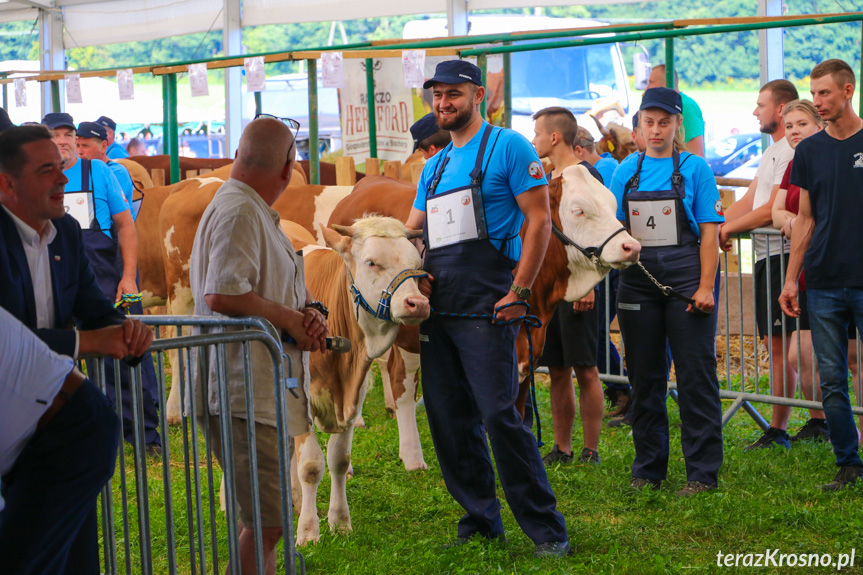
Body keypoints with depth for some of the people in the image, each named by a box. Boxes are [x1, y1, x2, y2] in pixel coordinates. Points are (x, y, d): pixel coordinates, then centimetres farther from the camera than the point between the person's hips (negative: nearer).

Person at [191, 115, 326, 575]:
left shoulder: (258, 213, 20)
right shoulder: (238, 213, -14)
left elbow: (278, 294, 26)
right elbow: (221, 295, -26)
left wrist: (309, 313, 3)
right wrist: (293, 320, -15)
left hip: (264, 393, 11)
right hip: (245, 397, -11)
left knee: (262, 519, 16)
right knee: (266, 523, -12)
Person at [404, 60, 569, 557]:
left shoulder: (508, 147, -2)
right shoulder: (435, 166, 20)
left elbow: (539, 219, -8)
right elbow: (413, 230, 24)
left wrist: (520, 291, -15)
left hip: (486, 307, -8)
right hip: (437, 310, 8)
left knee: (499, 413, -13)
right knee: (450, 418, 8)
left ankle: (546, 528, -6)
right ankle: (481, 520, 19)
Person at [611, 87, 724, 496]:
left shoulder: (694, 168, 0)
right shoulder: (626, 171, 10)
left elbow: (708, 232, -3)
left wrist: (705, 287, -10)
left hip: (685, 278, -3)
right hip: (638, 281, 4)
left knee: (695, 377, -3)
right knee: (644, 378, 9)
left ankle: (702, 473, 2)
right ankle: (648, 469, 18)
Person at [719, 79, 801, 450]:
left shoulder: (792, 152, -13)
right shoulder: (772, 152, 20)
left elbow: (771, 210, -18)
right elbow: (748, 202, 22)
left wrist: (728, 229, -8)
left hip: (781, 255, -10)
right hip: (766, 255, 10)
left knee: (782, 346, -9)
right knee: (774, 344, 10)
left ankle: (779, 430, -6)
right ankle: (779, 430, 13)